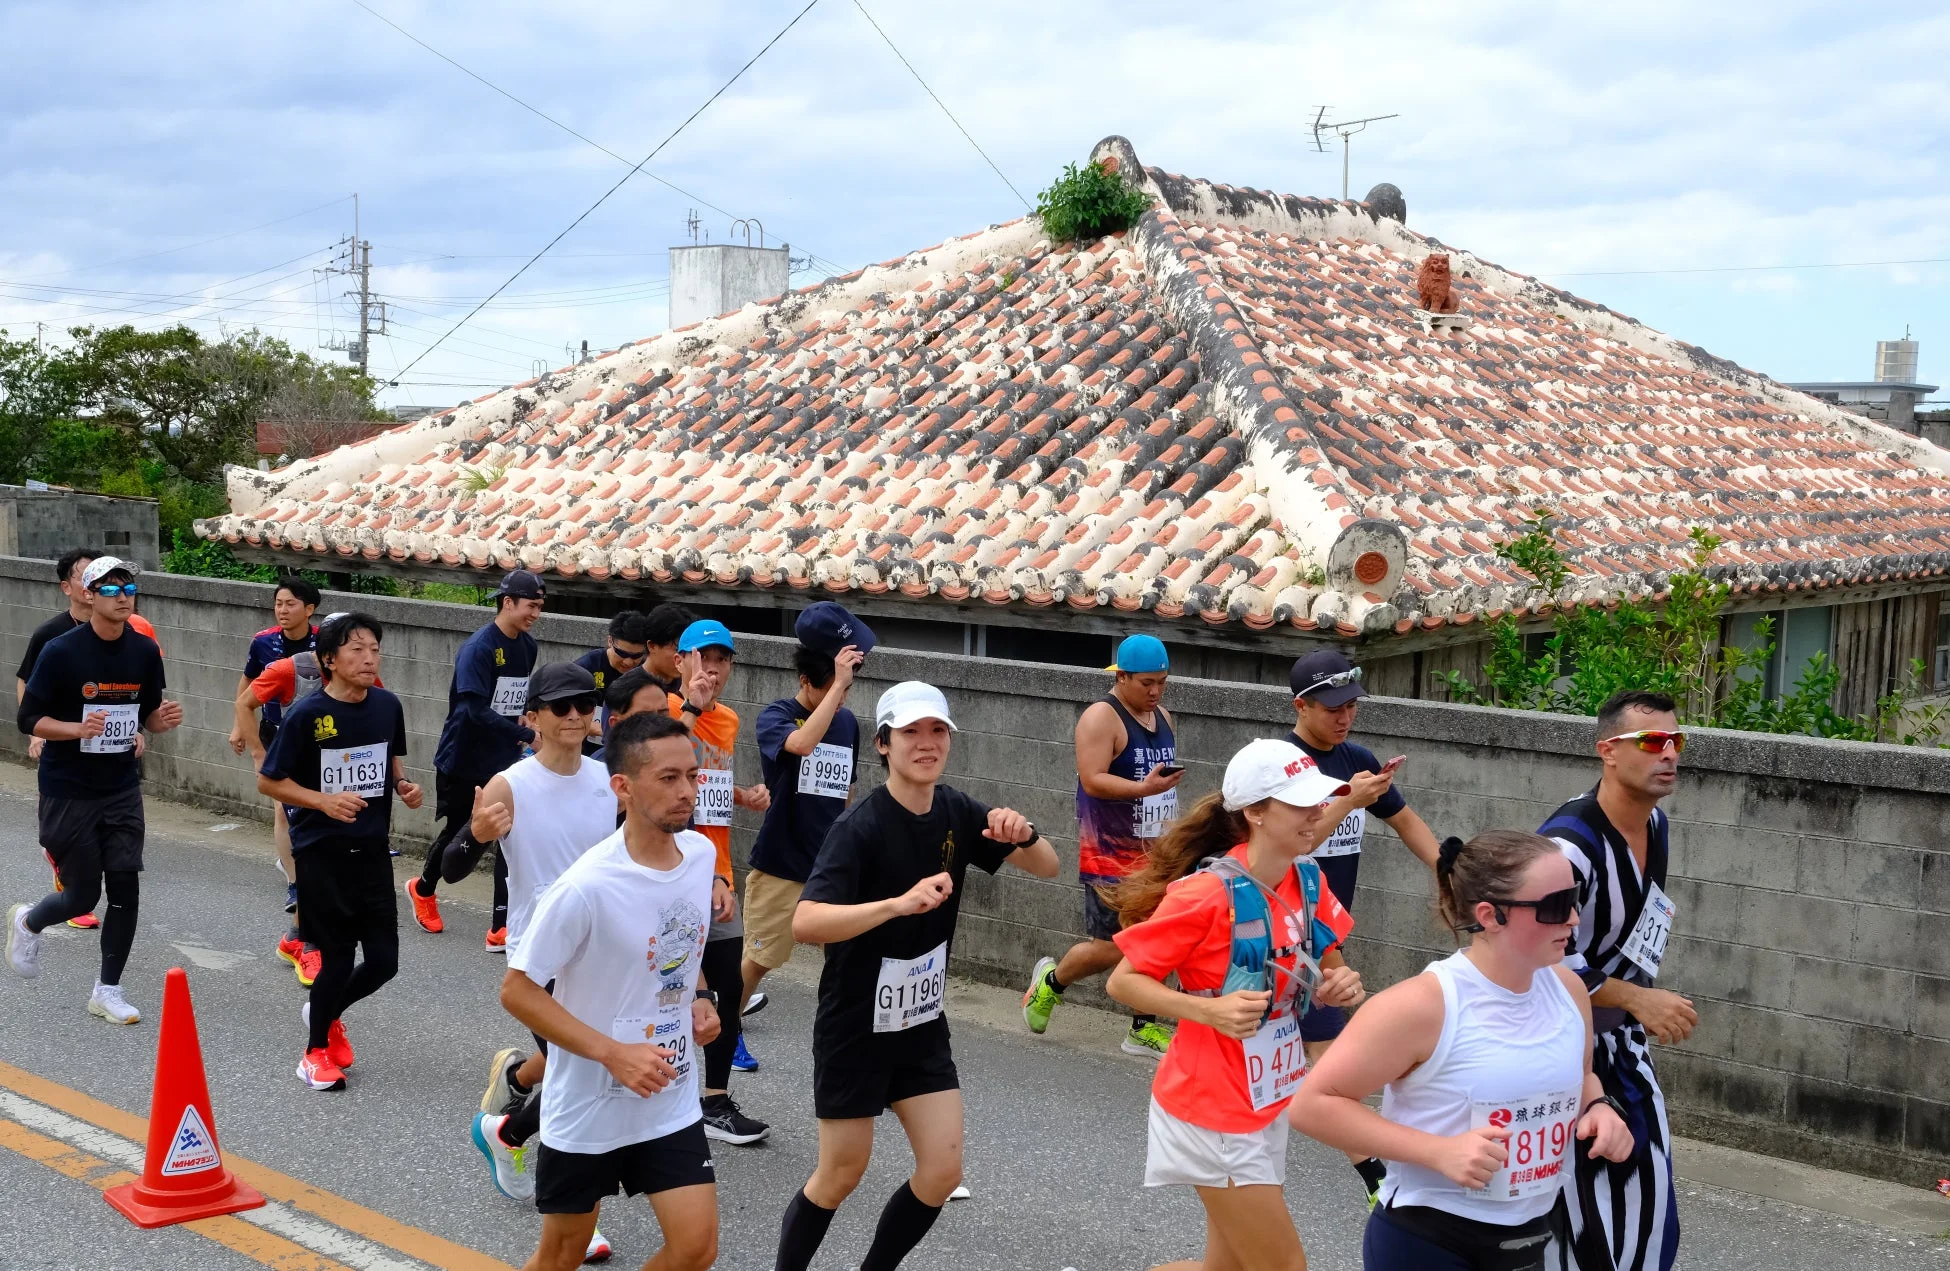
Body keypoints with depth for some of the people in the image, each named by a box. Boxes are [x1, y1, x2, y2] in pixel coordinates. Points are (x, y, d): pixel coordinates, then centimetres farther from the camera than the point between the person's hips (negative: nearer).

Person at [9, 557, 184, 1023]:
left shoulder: (145, 652, 0)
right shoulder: (61, 651, -14)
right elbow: (27, 719, -10)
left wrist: (162, 719, -12)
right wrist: (76, 728, -28)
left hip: (122, 789, 4)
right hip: (68, 792, -4)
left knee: (125, 889, -2)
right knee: (82, 897, 2)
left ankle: (107, 991, 13)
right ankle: (27, 921, 36)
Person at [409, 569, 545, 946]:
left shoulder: (527, 646, 2)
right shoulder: (477, 648, -20)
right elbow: (477, 710, -28)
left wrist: (522, 720, -5)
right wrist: (527, 735, -34)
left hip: (503, 762, 5)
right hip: (463, 759, -5)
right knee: (456, 832, 14)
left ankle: (502, 929, -3)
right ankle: (423, 888, 44)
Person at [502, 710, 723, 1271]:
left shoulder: (702, 852, -4)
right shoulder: (587, 885, -25)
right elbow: (517, 991, -19)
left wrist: (699, 1000, -1)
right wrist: (613, 1054, -25)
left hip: (673, 1103, 5)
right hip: (586, 1109, -5)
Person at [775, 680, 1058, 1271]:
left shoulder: (956, 812, -3)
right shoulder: (860, 826, -22)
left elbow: (1047, 868, 4)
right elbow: (805, 923, -34)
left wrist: (1024, 834, -19)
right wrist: (899, 903, -46)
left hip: (922, 1026, 6)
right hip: (854, 1028, -5)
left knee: (943, 1171, 2)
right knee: (842, 1175, 5)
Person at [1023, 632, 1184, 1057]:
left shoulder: (1162, 718, 13)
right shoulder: (1101, 718, -13)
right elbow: (1093, 780, -23)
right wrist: (1143, 789, -33)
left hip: (1155, 854, 7)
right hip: (1110, 855, -7)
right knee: (1109, 949, -5)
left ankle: (1144, 1029, 15)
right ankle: (1051, 979, 23)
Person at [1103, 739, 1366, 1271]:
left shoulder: (1309, 879, -1)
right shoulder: (1208, 893, -22)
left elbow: (1327, 964, 16)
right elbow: (1124, 982, -16)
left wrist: (1340, 984, -7)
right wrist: (1210, 1011, -29)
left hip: (1268, 1104, 8)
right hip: (1216, 1111, -8)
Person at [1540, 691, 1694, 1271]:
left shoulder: (1656, 825, 3)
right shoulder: (1570, 842, -26)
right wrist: (1638, 999, -26)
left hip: (1619, 1043, 9)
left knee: (1650, 1216, 10)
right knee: (1556, 1220, -8)